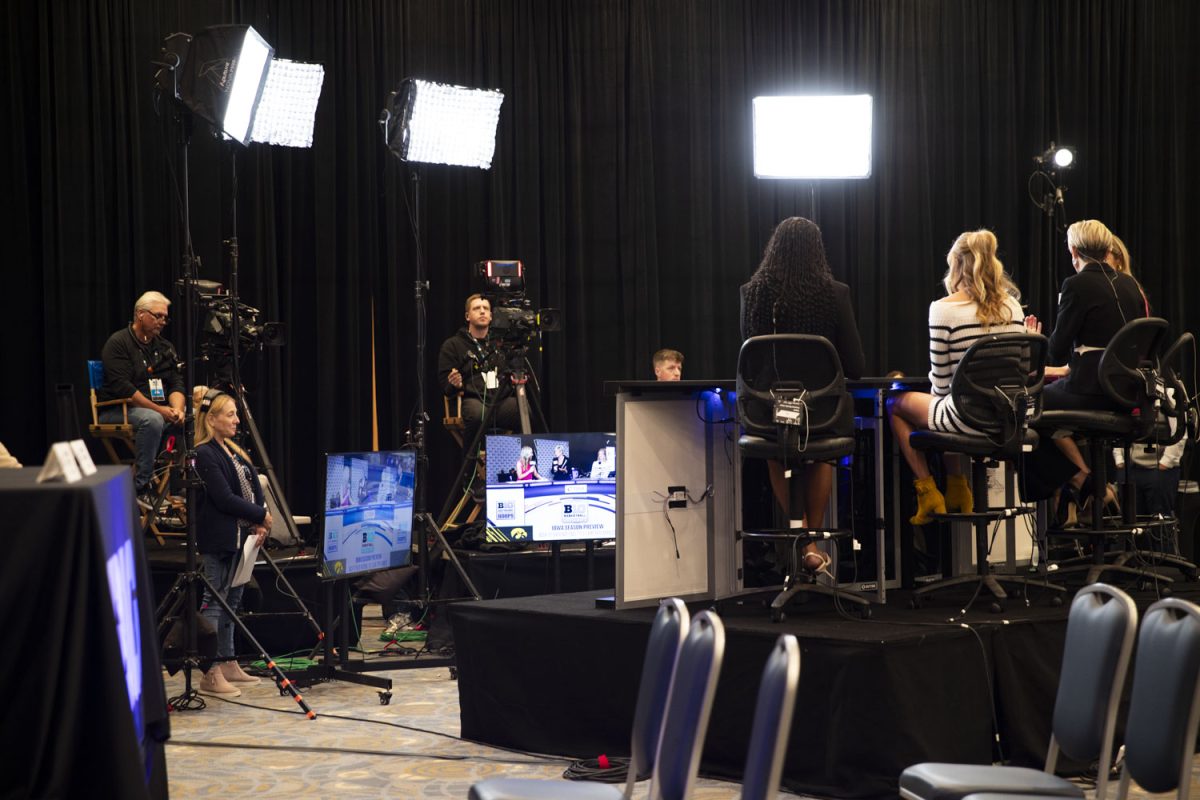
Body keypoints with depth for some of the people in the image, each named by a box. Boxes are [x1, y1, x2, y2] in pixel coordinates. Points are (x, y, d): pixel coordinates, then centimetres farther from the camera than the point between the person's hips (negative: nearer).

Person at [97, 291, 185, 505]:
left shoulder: (165, 348, 15)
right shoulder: (118, 343, -7)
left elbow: (176, 383, 9)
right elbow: (123, 387, -18)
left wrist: (176, 409, -14)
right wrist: (159, 410, -21)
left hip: (160, 410, 7)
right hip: (118, 411, -7)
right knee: (152, 420, -37)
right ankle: (141, 487, -33)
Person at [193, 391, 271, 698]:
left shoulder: (233, 450, 16)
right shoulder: (205, 454, -12)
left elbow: (254, 488, 13)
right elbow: (224, 499, -18)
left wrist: (260, 524, -2)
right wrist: (261, 515, -9)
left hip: (240, 537, 9)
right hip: (219, 539, -9)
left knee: (231, 600, 14)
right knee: (215, 601, -8)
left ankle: (228, 664, 21)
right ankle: (210, 674, -7)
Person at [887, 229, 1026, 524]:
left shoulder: (943, 309, -12)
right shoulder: (1012, 306, 3)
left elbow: (941, 381, -8)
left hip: (968, 421, -6)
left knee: (896, 403, 21)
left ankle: (927, 492, 21)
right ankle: (957, 489, 35)